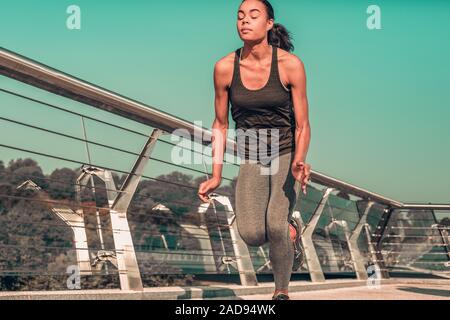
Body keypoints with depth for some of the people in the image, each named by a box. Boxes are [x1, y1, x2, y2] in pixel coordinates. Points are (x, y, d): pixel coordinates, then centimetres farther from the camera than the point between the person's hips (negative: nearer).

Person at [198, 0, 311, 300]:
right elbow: (220, 125, 4)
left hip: (286, 155, -2)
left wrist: (299, 162, -26)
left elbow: (303, 125, -7)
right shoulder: (225, 67, -7)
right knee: (252, 235, -22)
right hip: (251, 162, 2)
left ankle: (282, 292, 4)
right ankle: (290, 230, 15)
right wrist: (216, 175, -1)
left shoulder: (290, 64, -12)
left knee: (276, 226, -25)